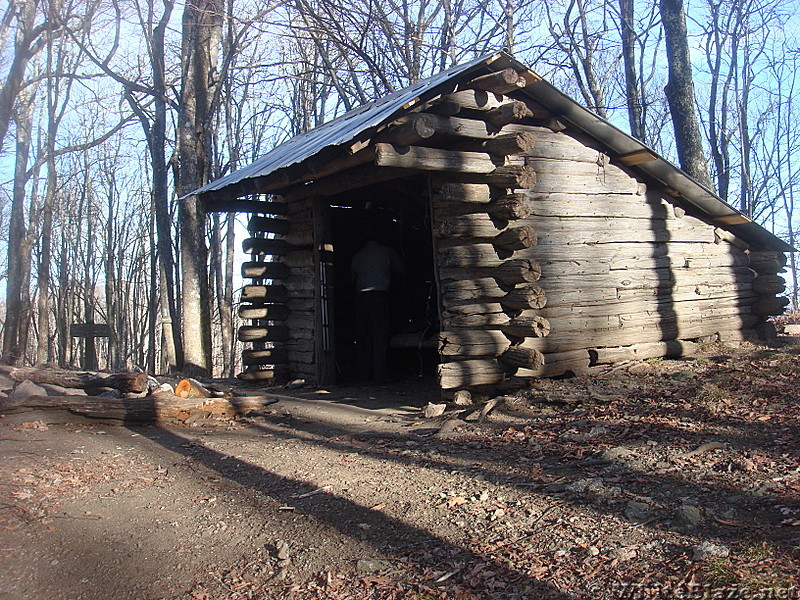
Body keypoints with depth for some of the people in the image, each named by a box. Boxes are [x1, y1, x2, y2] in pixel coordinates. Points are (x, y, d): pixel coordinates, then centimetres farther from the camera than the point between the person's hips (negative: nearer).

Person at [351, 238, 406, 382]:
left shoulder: (357, 256, 16)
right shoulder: (387, 251, 9)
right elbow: (402, 270, 18)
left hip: (360, 295, 3)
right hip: (379, 294, -3)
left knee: (363, 335, 6)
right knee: (380, 335, -3)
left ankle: (364, 372, 8)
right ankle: (379, 374, -6)